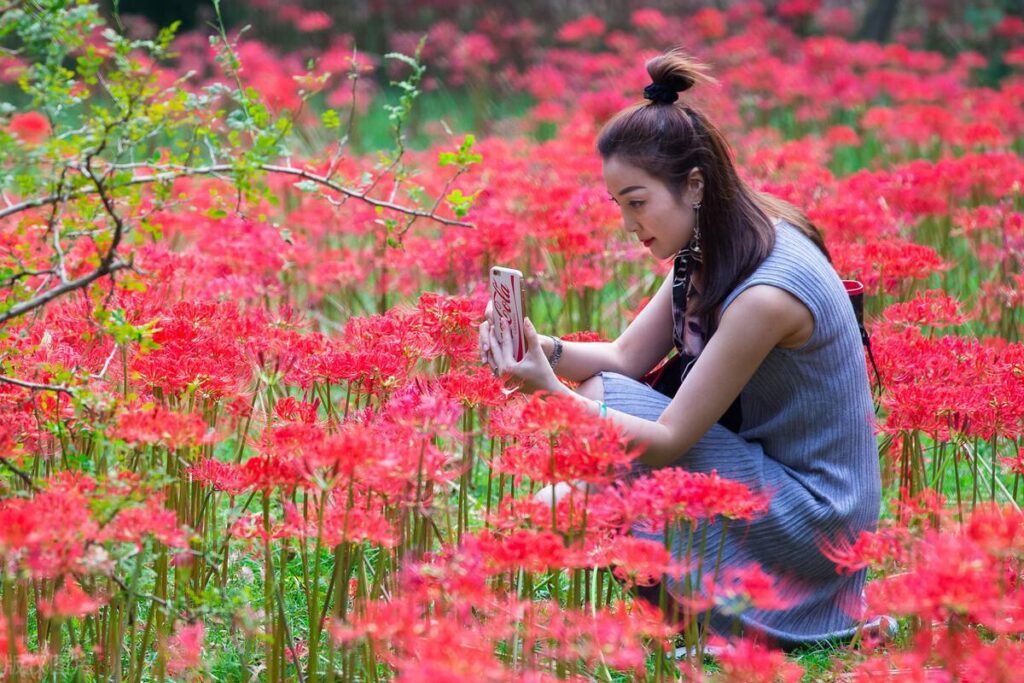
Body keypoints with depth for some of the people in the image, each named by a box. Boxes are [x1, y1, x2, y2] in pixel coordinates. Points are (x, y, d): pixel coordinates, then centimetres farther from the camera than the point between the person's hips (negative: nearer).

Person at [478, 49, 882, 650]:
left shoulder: (766, 294, -28)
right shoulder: (711, 251, 1)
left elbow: (669, 441, -25)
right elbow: (626, 357, 3)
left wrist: (550, 393, -31)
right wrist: (544, 351, -15)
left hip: (812, 518, -9)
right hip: (766, 460, 9)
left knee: (607, 404, -16)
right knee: (600, 390, -1)